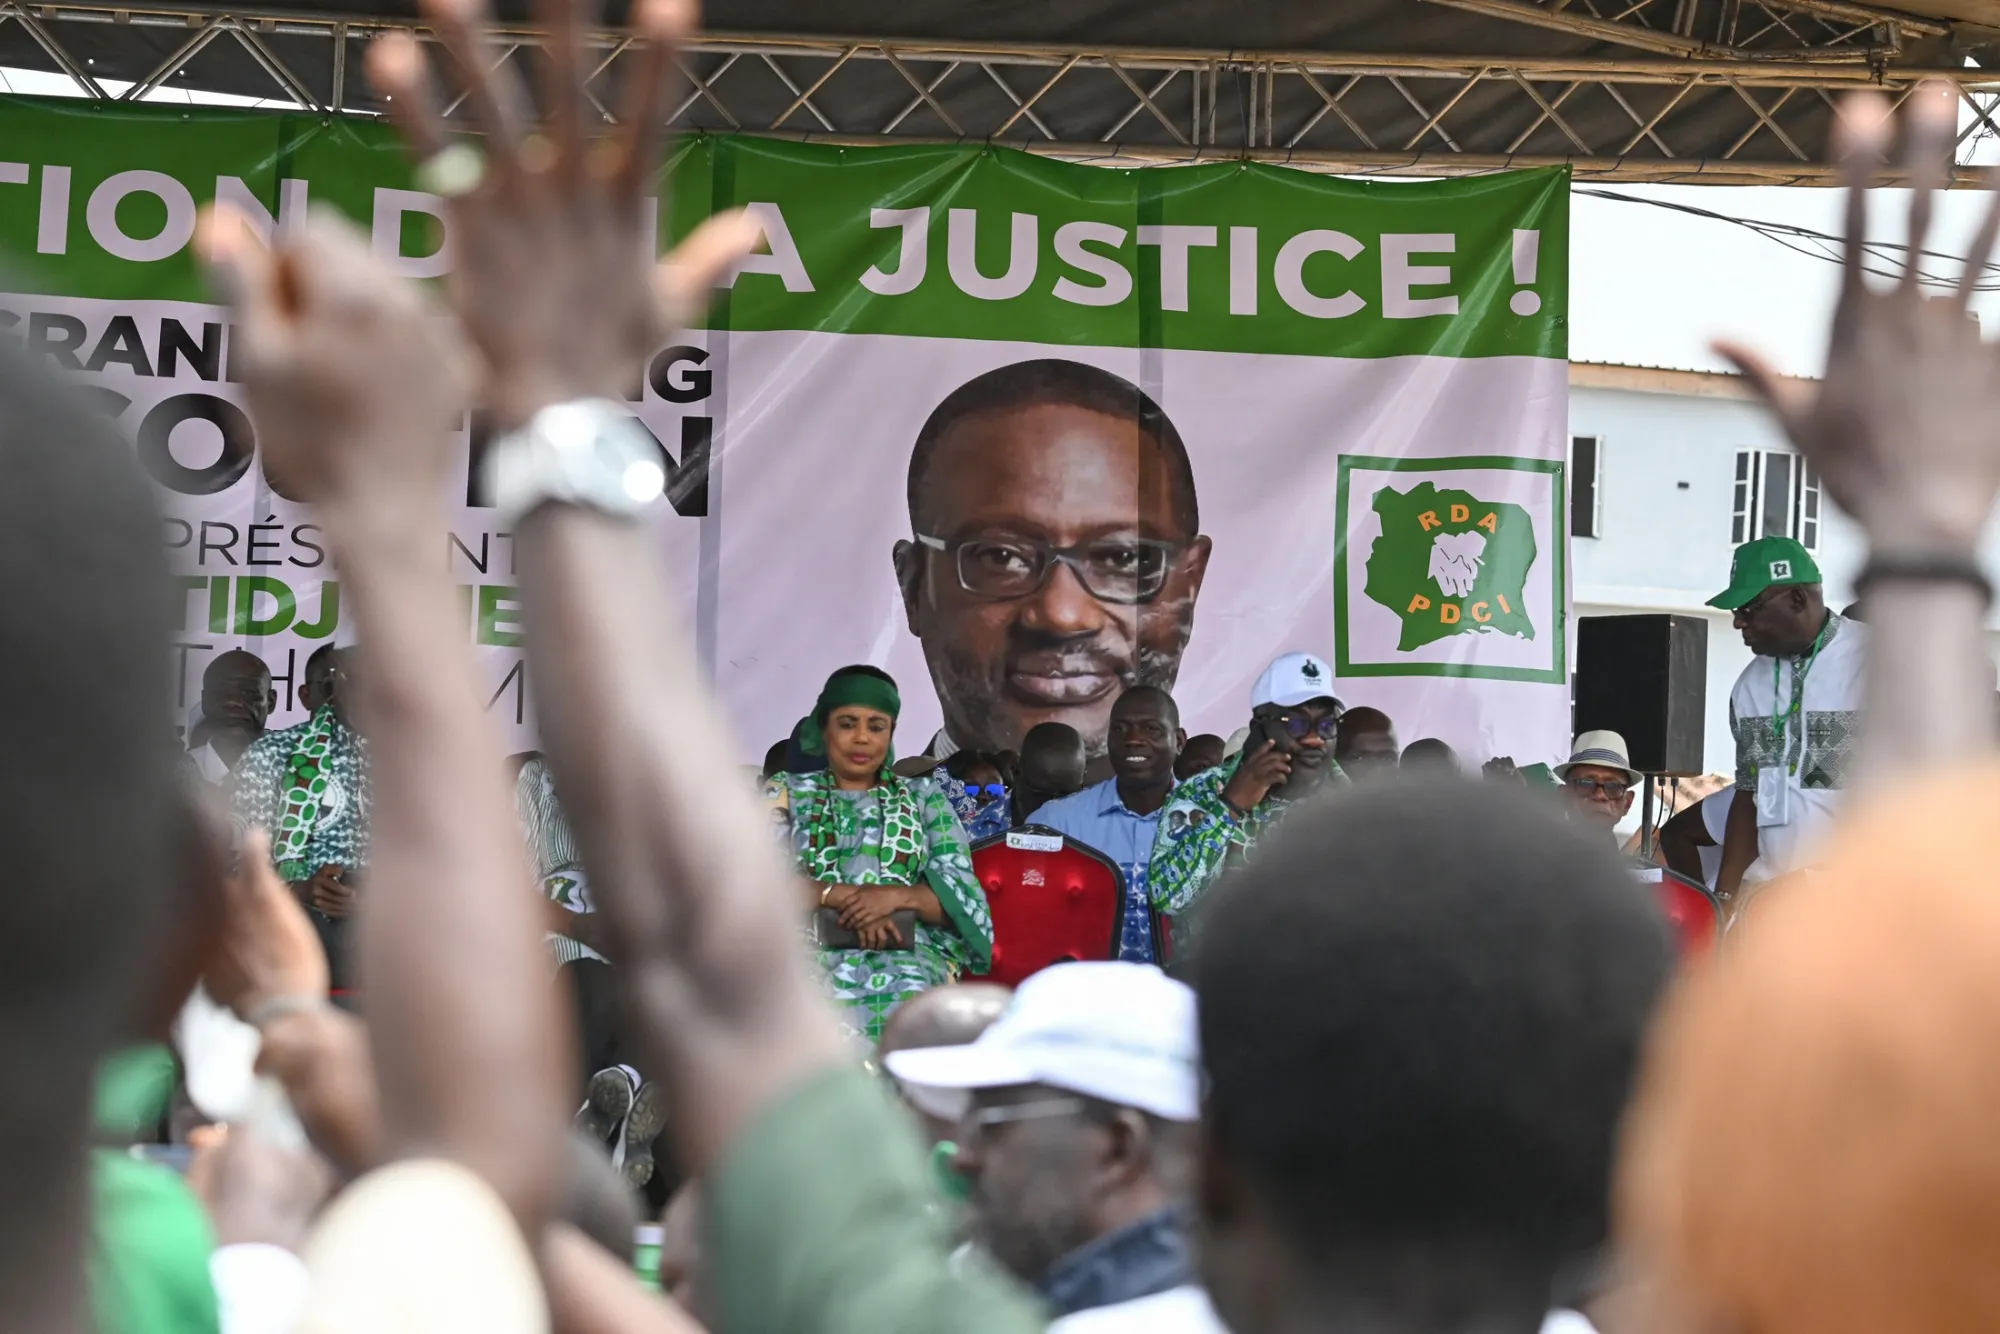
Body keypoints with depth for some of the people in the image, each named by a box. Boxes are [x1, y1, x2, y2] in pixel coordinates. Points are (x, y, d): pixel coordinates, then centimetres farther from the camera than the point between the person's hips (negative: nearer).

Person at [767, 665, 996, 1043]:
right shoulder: (787, 794, 18)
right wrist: (848, 896, -10)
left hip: (909, 957, 1)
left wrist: (897, 896, -11)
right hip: (812, 952, 0)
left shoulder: (924, 800, 20)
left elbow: (962, 895, 9)